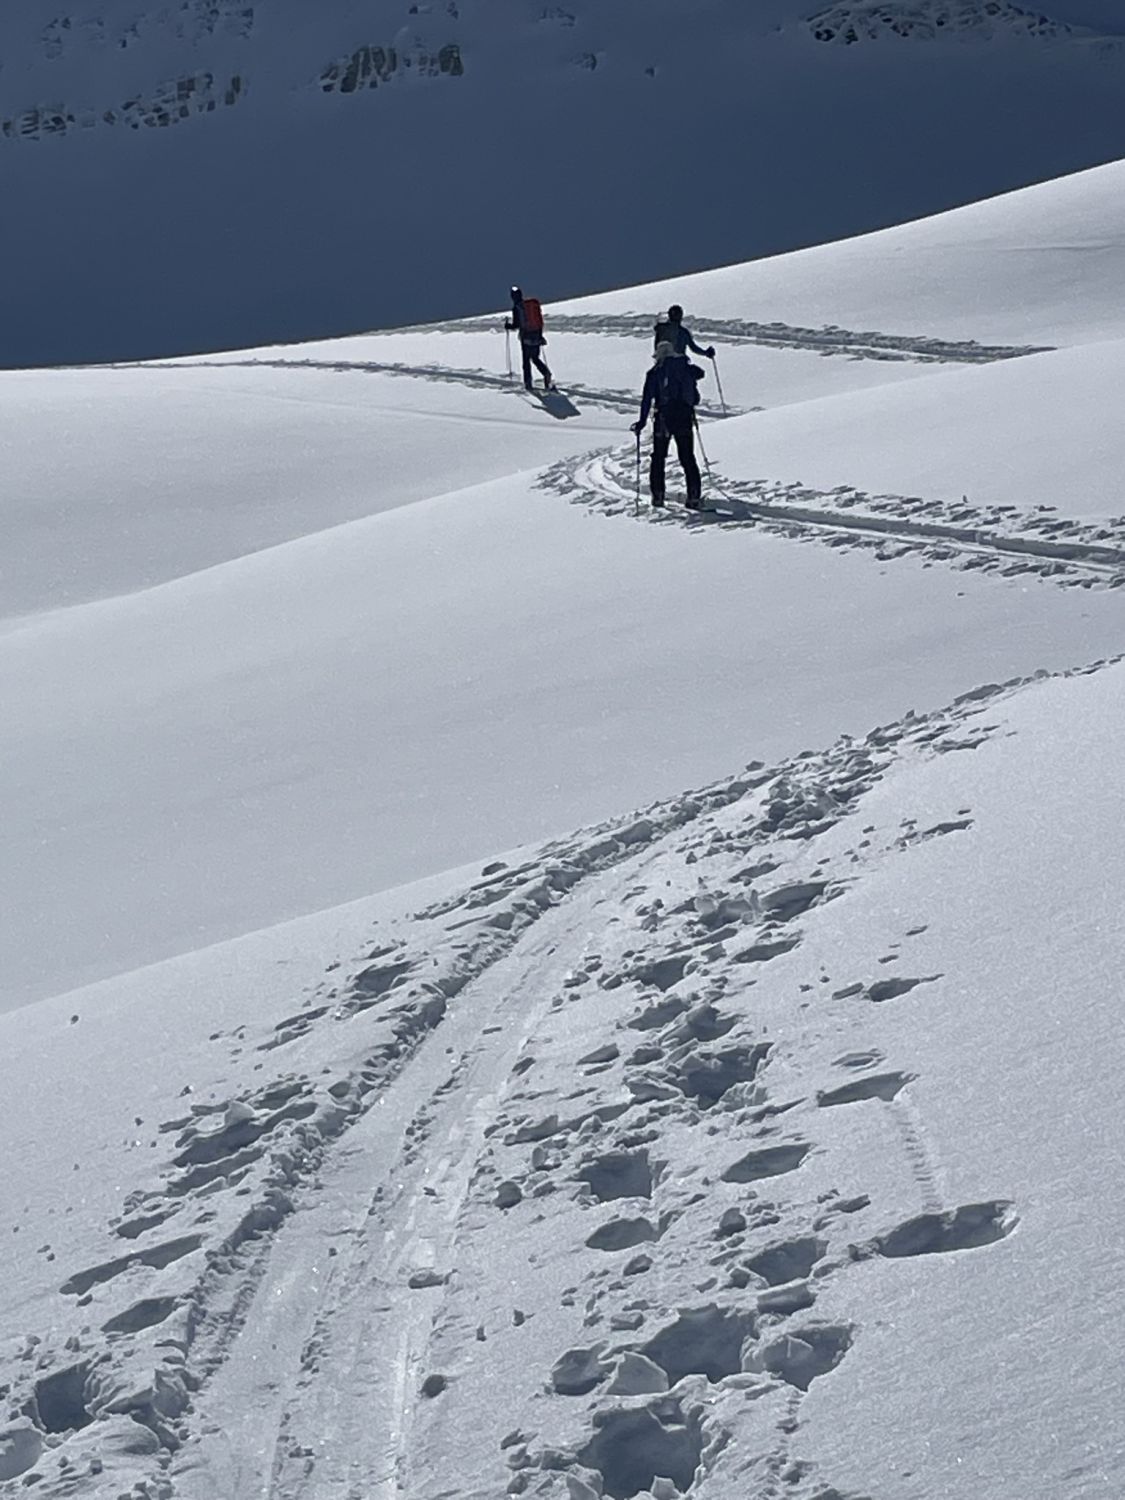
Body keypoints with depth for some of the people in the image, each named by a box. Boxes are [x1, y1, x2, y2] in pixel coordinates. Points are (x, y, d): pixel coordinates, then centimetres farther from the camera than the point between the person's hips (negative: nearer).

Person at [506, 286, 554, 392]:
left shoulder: (516, 308, -9)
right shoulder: (534, 304, 7)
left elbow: (515, 326, -10)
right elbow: (540, 320, 11)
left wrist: (508, 326, 12)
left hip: (526, 337, -5)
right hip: (537, 335, 5)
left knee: (526, 360, 5)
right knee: (535, 359, 16)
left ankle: (528, 382, 3)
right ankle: (546, 373, -4)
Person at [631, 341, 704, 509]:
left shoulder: (655, 373, 0)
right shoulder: (686, 368, 9)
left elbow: (647, 399, -7)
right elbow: (700, 373, 31)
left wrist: (642, 422, -5)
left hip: (664, 418, -2)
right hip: (685, 416, 2)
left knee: (658, 457, 12)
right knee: (688, 458, 6)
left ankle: (658, 494, 7)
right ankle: (694, 496, -3)